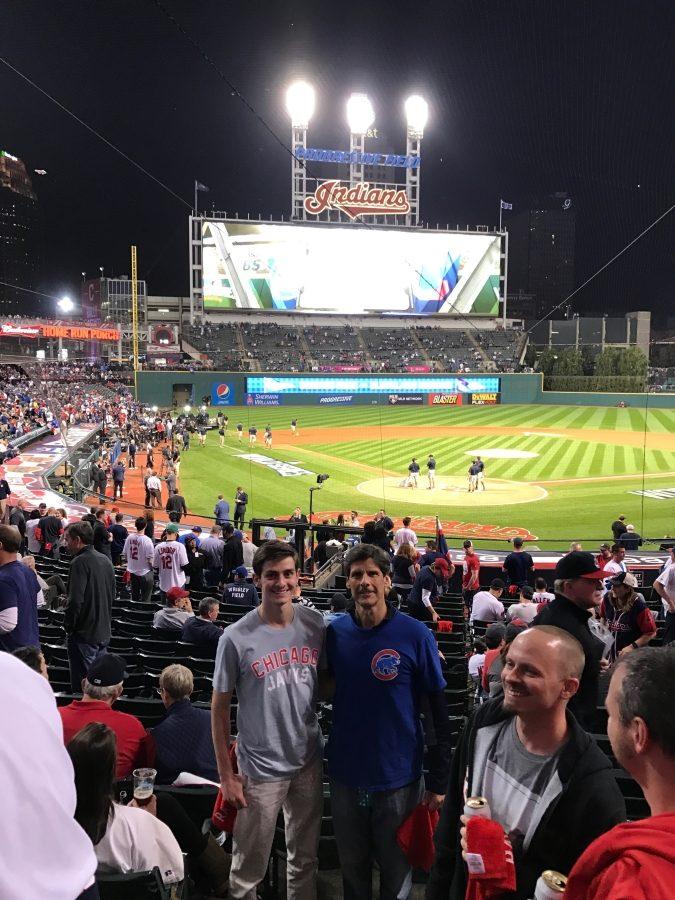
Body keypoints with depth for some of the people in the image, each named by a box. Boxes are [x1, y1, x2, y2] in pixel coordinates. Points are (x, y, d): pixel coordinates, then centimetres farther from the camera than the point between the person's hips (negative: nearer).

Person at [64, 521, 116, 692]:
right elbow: (112, 595, 17)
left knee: (82, 686, -1)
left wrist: (68, 626, -9)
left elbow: (75, 600, -22)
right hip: (103, 633, 8)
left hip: (84, 634, -8)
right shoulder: (105, 560, 10)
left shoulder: (80, 562, -16)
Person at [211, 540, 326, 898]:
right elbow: (219, 708, -7)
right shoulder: (237, 638, -15)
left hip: (309, 760, 4)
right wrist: (226, 776, -6)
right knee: (248, 868, 9)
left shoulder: (315, 624, -5)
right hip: (260, 768, -4)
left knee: (305, 858, 21)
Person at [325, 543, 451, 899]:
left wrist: (438, 782, -8)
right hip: (346, 775, 3)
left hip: (399, 778, -3)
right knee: (352, 867, 21)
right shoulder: (335, 632, -5)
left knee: (397, 870, 16)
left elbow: (437, 713, -9)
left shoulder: (415, 635, -14)